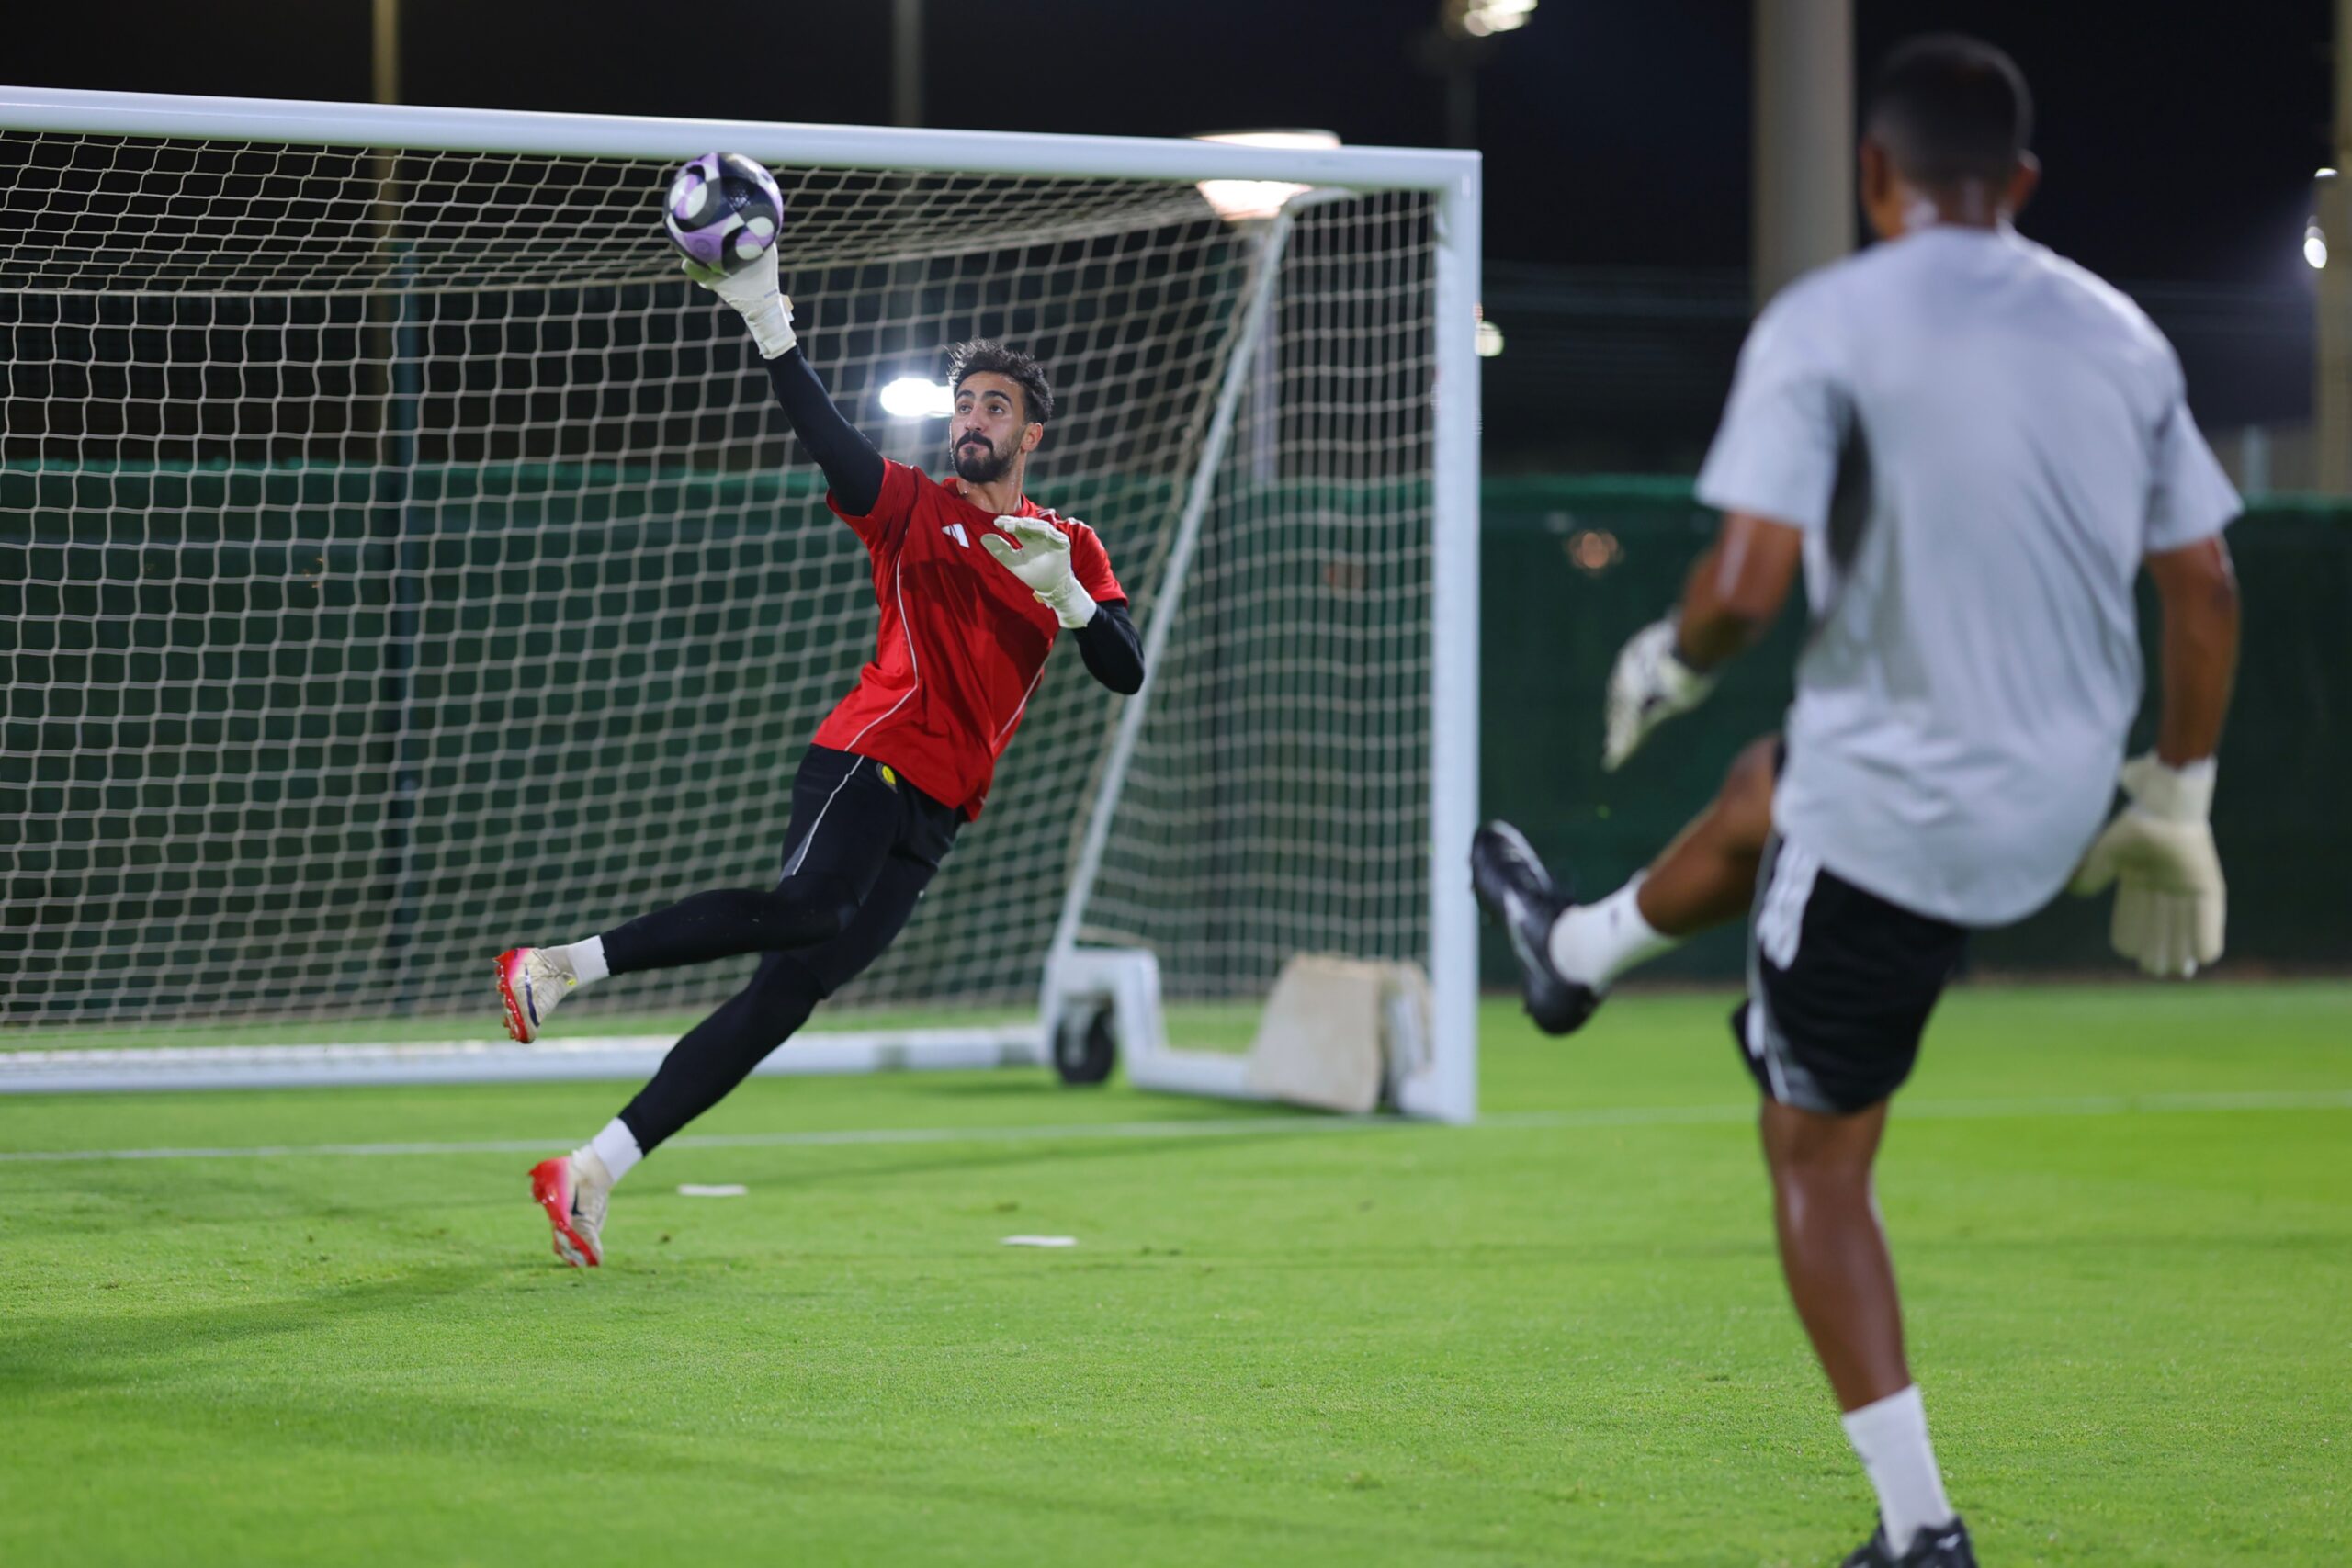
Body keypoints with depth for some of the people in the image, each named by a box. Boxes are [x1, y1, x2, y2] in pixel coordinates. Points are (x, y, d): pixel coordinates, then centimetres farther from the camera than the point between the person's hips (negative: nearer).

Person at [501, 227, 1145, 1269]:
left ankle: (594, 1173, -2)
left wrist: (1063, 593, -10)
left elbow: (1125, 673, 8)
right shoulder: (914, 509, 8)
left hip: (934, 820, 4)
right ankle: (558, 965, -28)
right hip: (873, 759, -4)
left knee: (786, 995, -3)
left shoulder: (1073, 549, 19)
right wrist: (768, 317, -22)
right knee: (811, 908, -35)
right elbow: (820, 430, -8)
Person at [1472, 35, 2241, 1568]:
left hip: (1897, 811, -6)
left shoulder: (1824, 324, -14)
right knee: (1768, 784, 36)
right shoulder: (2120, 334, 2)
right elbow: (2206, 589, 3)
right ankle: (1577, 951, 62)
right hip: (2061, 797, 6)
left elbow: (1750, 581, -22)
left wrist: (1670, 664, 0)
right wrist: (2175, 804, 14)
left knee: (1817, 1159, 10)